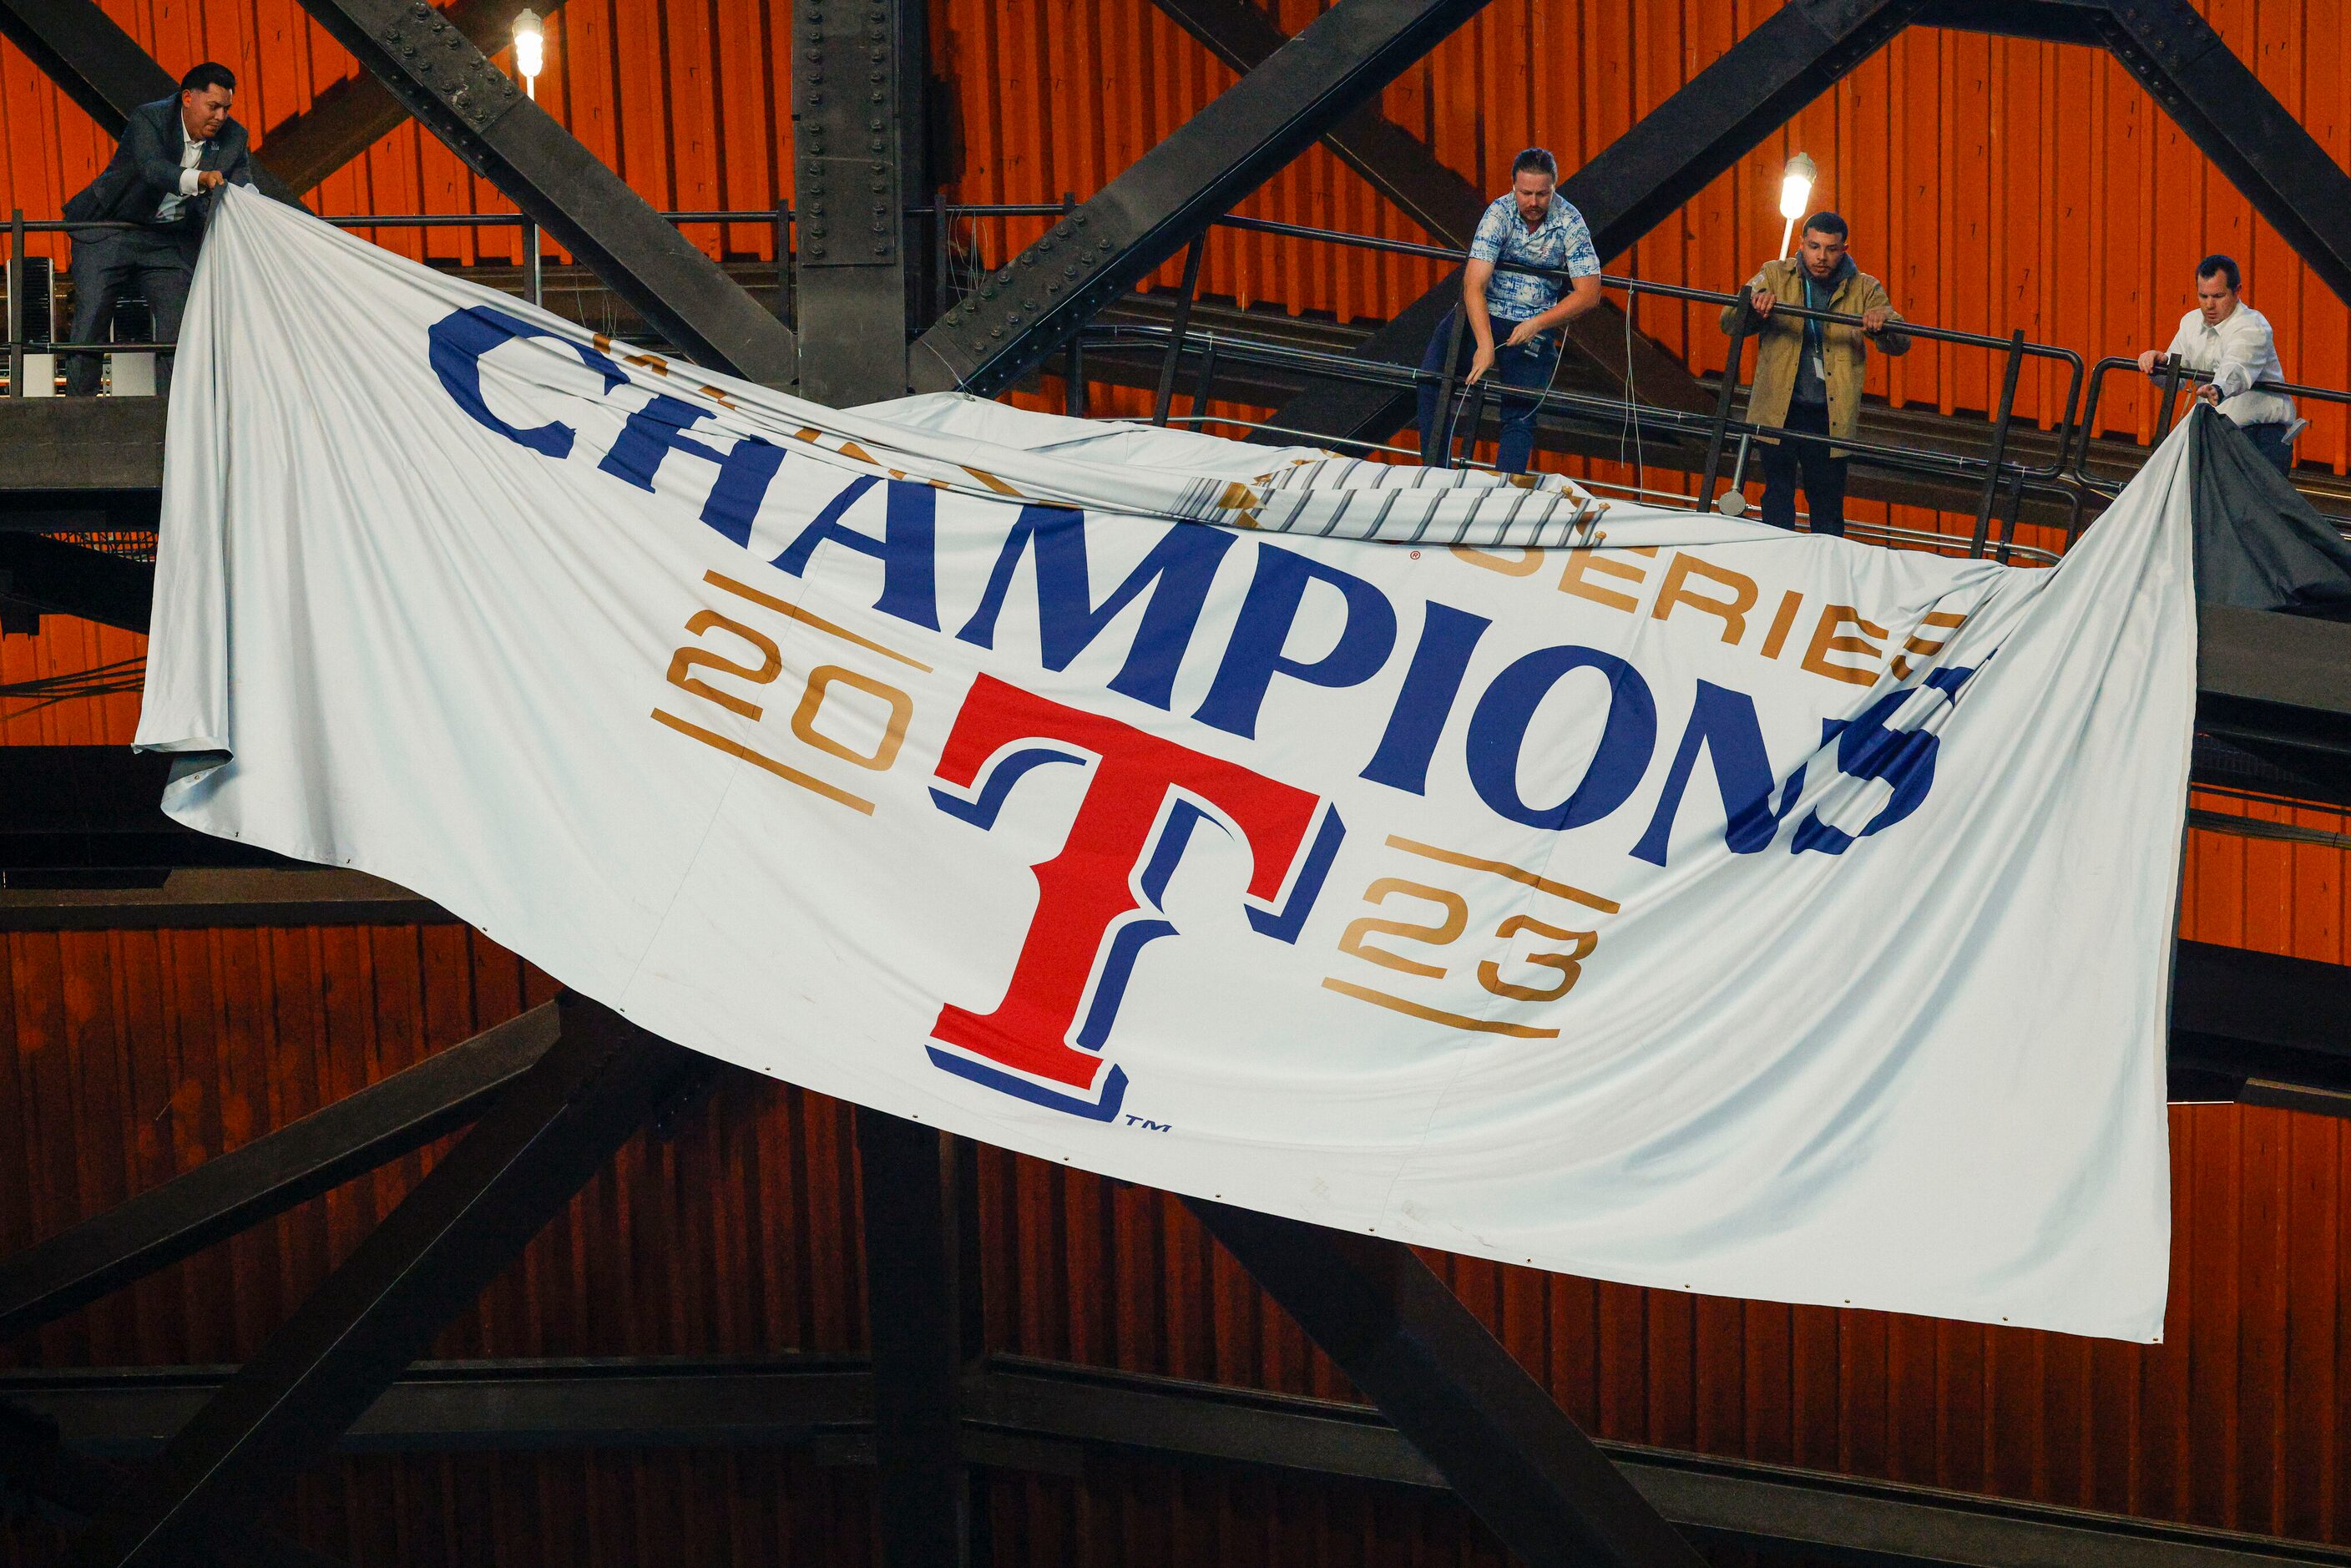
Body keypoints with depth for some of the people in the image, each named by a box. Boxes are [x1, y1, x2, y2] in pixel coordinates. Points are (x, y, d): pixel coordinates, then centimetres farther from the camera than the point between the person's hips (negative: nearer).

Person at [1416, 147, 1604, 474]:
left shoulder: (1570, 223, -10)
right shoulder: (1499, 214, -13)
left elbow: (1589, 293, -10)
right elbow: (1474, 284, -21)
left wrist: (1537, 324, -21)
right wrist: (1485, 344, -32)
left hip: (1534, 325, 0)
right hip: (1483, 312, 0)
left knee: (1521, 413, -13)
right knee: (1432, 375, -17)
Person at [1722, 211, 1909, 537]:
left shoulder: (1864, 289, 4)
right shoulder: (1775, 276, 4)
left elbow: (1900, 344, -3)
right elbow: (1729, 323, -2)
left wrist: (1882, 324, -27)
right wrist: (1753, 302, -25)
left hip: (1830, 417, 0)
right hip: (1779, 409, 0)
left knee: (1827, 505, 7)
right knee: (1778, 497, 3)